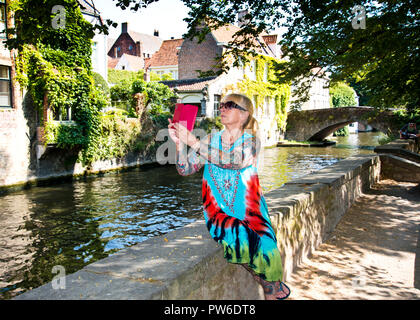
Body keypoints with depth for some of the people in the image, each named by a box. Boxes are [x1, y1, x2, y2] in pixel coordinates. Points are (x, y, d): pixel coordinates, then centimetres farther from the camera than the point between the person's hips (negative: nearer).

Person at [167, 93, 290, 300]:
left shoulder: (251, 141, 1)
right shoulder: (211, 141, 9)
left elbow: (236, 161, -22)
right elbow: (185, 170, 1)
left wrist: (193, 142, -25)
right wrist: (179, 143, -17)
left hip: (250, 213, -1)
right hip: (219, 212, 1)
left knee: (264, 246, -26)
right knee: (239, 238, -30)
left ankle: (273, 286, 8)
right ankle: (268, 283, -3)